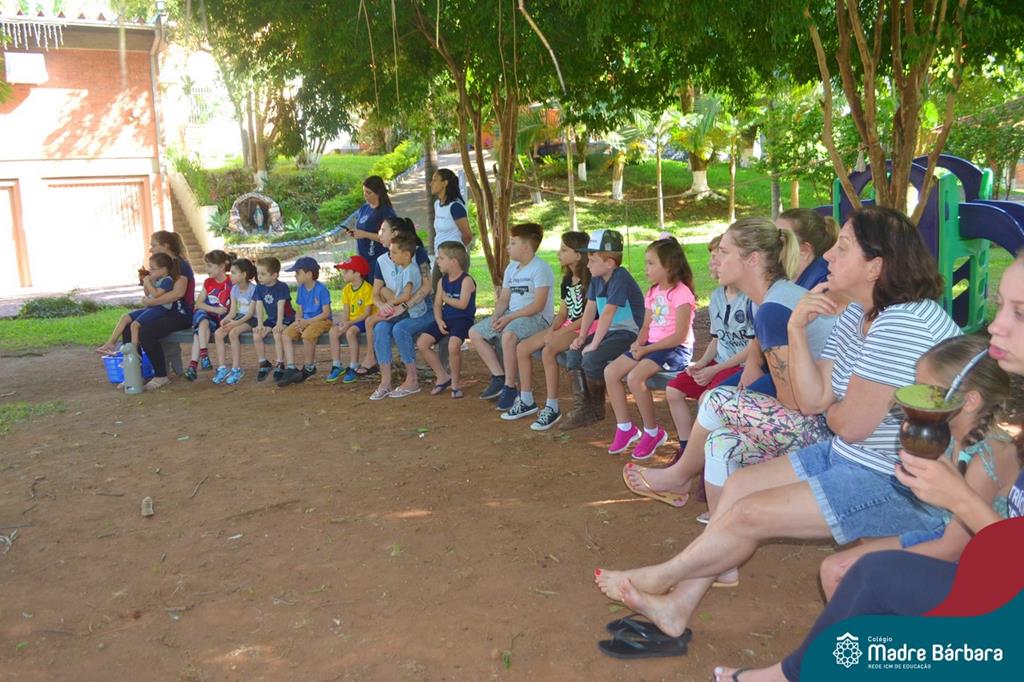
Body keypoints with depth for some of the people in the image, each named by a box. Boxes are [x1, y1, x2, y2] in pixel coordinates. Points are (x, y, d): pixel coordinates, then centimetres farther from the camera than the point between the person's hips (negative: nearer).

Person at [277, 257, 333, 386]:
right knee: (286, 335, -13)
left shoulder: (321, 288, -14)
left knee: (307, 335, -34)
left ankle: (308, 368, -11)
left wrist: (307, 321, -20)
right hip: (305, 321, 7)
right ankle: (291, 368, -14)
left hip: (322, 320, -7)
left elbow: (326, 313, -16)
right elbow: (300, 310, 13)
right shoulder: (301, 289, 7)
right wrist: (299, 322, -9)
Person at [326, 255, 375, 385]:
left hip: (365, 320, -7)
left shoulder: (367, 288, -14)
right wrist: (343, 322, -18)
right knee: (333, 331, -17)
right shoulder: (347, 289, 8)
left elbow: (367, 313, -18)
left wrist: (349, 323, -24)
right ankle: (336, 366, -9)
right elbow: (346, 311, 4)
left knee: (350, 332, -32)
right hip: (351, 321, 7)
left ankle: (353, 368, -22)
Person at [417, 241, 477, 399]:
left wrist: (446, 298, -6)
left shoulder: (466, 280, -10)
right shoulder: (442, 281, 11)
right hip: (446, 318, 7)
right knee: (422, 343, -7)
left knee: (453, 345, -33)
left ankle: (455, 381, -7)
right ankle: (442, 377, 9)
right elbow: (437, 305, 8)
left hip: (463, 319, -7)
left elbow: (462, 304, -20)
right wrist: (439, 321, -10)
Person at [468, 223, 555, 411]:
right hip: (512, 316, 9)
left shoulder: (540, 268, -12)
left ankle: (510, 387, -23)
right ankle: (499, 378, 0)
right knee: (475, 333, 0)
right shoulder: (511, 268, 15)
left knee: (508, 335, -38)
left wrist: (509, 318, -21)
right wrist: (496, 316, -6)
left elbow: (538, 305, -19)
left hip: (537, 318, -9)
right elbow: (503, 299, 16)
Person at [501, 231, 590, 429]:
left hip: (584, 329, -9)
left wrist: (560, 333, -19)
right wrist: (552, 329, -6)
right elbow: (563, 312, 14)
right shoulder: (567, 280, 14)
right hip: (566, 327, 9)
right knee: (522, 347, -3)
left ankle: (552, 408, -22)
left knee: (548, 350, -33)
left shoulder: (589, 280, -13)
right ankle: (527, 401, 7)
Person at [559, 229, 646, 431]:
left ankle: (596, 409, 0)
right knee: (573, 354, -2)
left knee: (591, 359, -25)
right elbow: (590, 308, 7)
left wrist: (594, 344, -25)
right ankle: (581, 409, 1)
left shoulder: (620, 278, -22)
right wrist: (582, 337, -3)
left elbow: (607, 313, -26)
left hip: (629, 333, -9)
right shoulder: (597, 278, 6)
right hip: (610, 331, 9)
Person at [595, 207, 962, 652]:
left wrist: (829, 408, -1)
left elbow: (851, 425, -24)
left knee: (747, 514, -10)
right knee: (738, 485, 4)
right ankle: (677, 606, 10)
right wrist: (796, 328, -12)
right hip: (848, 457, 10)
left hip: (897, 486, -10)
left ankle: (660, 578, 14)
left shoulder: (905, 323, -26)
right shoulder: (857, 313, 5)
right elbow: (812, 400, -1)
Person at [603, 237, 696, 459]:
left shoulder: (681, 292, -14)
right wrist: (639, 343, -6)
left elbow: (680, 336, -19)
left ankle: (653, 432, -10)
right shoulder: (652, 293, 13)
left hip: (676, 349, -9)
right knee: (610, 371, -7)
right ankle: (625, 428, 3)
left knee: (635, 377, -30)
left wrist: (647, 349, -19)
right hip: (651, 345, 9)